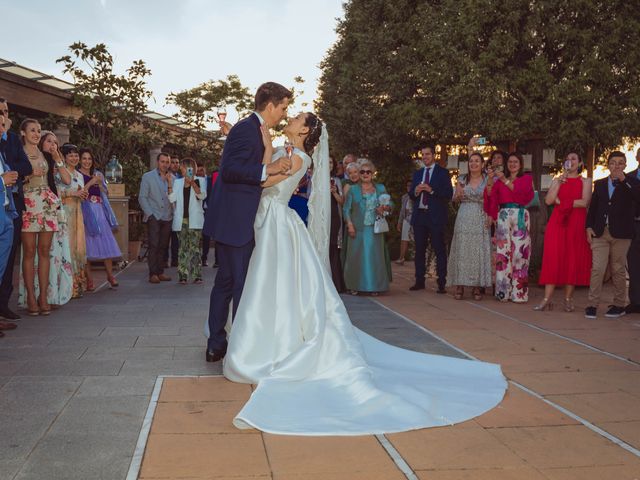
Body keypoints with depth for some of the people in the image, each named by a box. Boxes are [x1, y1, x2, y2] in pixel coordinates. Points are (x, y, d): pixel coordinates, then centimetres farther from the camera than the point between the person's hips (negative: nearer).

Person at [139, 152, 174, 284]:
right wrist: (149, 214, -7)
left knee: (163, 246, 5)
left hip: (167, 217, 3)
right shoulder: (147, 177, 4)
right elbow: (142, 198, 0)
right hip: (153, 217, -3)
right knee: (154, 246, -8)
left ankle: (160, 272, 11)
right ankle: (153, 274, -6)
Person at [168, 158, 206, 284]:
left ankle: (197, 275, -3)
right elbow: (172, 198, 3)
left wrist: (192, 183, -23)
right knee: (183, 248, 3)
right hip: (181, 220, 3)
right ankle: (183, 275, 4)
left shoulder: (199, 181, 5)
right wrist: (170, 183, -4)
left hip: (194, 220, -3)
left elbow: (202, 195, -12)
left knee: (194, 246, -6)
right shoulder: (177, 182, 15)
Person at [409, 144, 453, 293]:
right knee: (419, 250, 9)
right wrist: (415, 191, -7)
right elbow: (411, 195, 15)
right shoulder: (417, 174, 16)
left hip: (436, 216, -5)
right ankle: (419, 281, 17)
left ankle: (441, 284, -3)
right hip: (419, 215, 5)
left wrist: (431, 190, -17)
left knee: (439, 250, -4)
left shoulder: (442, 172, 1)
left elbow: (449, 194, -7)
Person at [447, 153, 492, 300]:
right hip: (464, 219, 1)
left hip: (481, 220, -1)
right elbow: (454, 199, 11)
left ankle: (477, 287, 5)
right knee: (462, 250, -1)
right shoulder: (462, 180, 8)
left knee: (479, 251, -1)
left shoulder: (487, 180, 5)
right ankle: (460, 286, 3)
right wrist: (458, 194, -11)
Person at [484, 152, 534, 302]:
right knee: (503, 252, -5)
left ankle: (518, 292, -4)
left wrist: (504, 180, -14)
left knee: (519, 252, -7)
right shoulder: (499, 180, 18)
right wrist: (490, 180, -7)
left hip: (520, 217, -2)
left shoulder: (526, 178, 12)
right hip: (503, 217, 2)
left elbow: (520, 190, -7)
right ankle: (503, 292, -2)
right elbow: (490, 195, 5)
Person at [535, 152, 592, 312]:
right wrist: (559, 183, -7)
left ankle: (568, 299, 7)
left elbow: (584, 202, -8)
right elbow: (548, 200, -1)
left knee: (573, 260, 0)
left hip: (576, 224, -1)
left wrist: (561, 202, -8)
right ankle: (547, 299, -7)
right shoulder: (557, 180, 14)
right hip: (557, 222, 1)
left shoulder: (585, 181, 8)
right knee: (553, 258, -5)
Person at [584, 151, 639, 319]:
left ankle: (619, 305, 16)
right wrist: (589, 227, 3)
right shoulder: (599, 184, 13)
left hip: (620, 233, -2)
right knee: (597, 269, -6)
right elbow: (593, 207, 13)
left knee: (618, 270, 6)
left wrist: (623, 180, -16)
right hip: (600, 232, 2)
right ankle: (593, 304, -4)